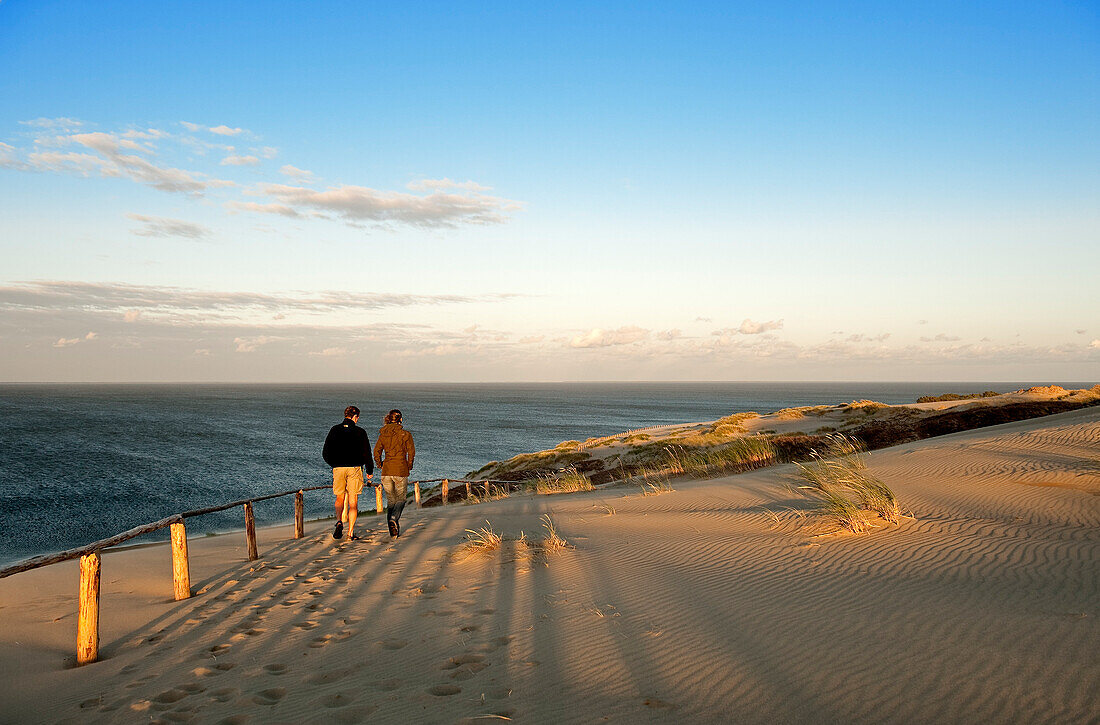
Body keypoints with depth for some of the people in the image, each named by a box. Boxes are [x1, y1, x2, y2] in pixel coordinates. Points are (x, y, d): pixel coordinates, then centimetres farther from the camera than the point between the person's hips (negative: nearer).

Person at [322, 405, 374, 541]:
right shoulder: (360, 432, -2)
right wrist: (370, 471, 12)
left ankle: (339, 521, -11)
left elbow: (325, 453, 7)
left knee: (340, 498, 16)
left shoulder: (334, 430, 4)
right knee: (353, 501, 5)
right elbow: (366, 453, 0)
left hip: (338, 468, 2)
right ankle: (351, 532, 1)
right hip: (355, 468, -2)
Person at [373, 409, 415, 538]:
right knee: (401, 499, 9)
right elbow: (411, 452, -8)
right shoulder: (405, 434, -5)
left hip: (386, 471, 4)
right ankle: (393, 518, -20)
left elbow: (377, 452, 3)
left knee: (390, 501, 13)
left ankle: (394, 532, 11)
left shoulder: (383, 434, 5)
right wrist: (409, 466, 6)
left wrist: (380, 465, 15)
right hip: (401, 471, -3)